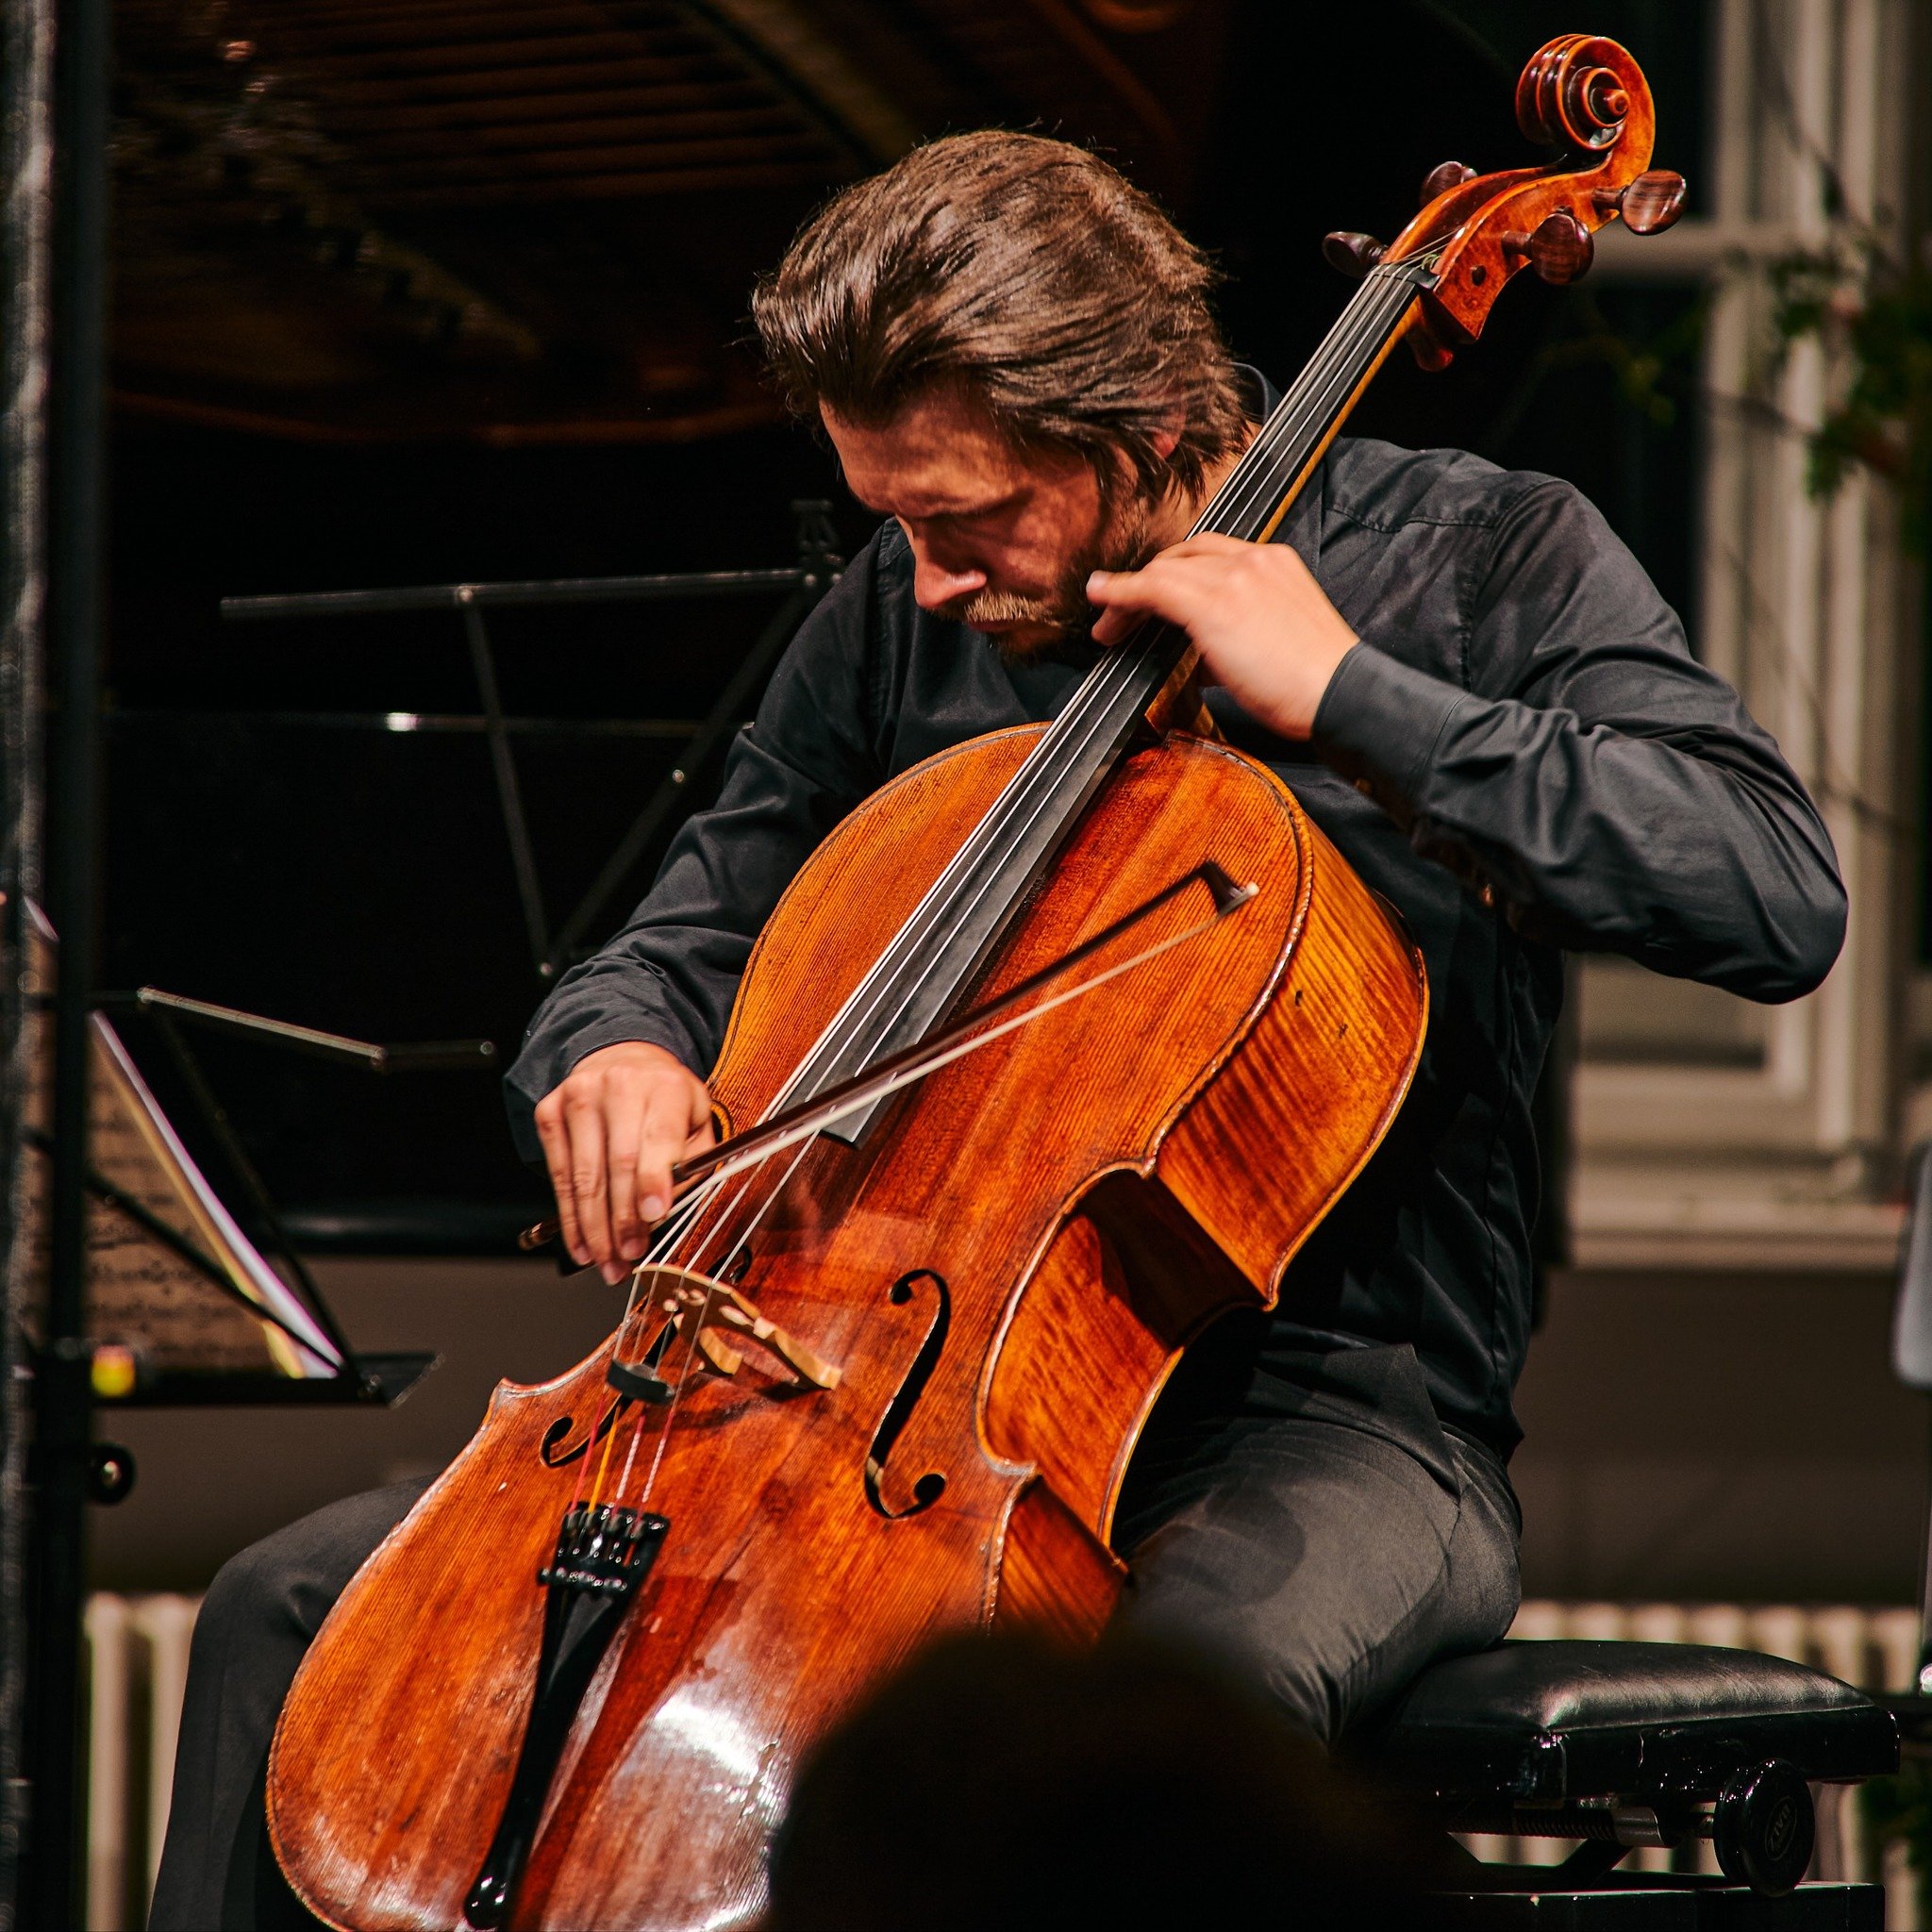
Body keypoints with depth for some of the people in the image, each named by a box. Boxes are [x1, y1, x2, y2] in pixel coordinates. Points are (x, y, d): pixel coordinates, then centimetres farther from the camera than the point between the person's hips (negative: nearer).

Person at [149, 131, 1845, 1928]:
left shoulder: (1480, 562, -4)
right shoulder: (900, 617, 10)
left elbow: (1779, 898, -18)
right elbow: (695, 937, 20)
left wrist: (1346, 697, -21)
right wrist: (616, 1047, -6)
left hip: (1335, 1408, -5)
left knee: (1207, 1674, -42)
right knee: (298, 1609, -5)